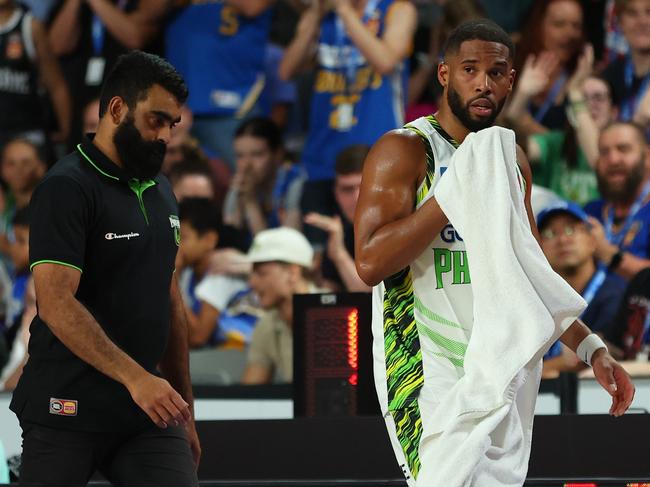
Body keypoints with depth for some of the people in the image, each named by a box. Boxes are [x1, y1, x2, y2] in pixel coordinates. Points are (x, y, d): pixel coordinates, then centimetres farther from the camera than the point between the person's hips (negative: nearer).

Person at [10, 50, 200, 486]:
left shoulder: (161, 193, 15)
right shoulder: (67, 188, -10)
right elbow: (55, 303, -20)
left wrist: (185, 408, 18)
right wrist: (134, 377, -28)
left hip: (148, 408, 6)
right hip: (68, 413, -6)